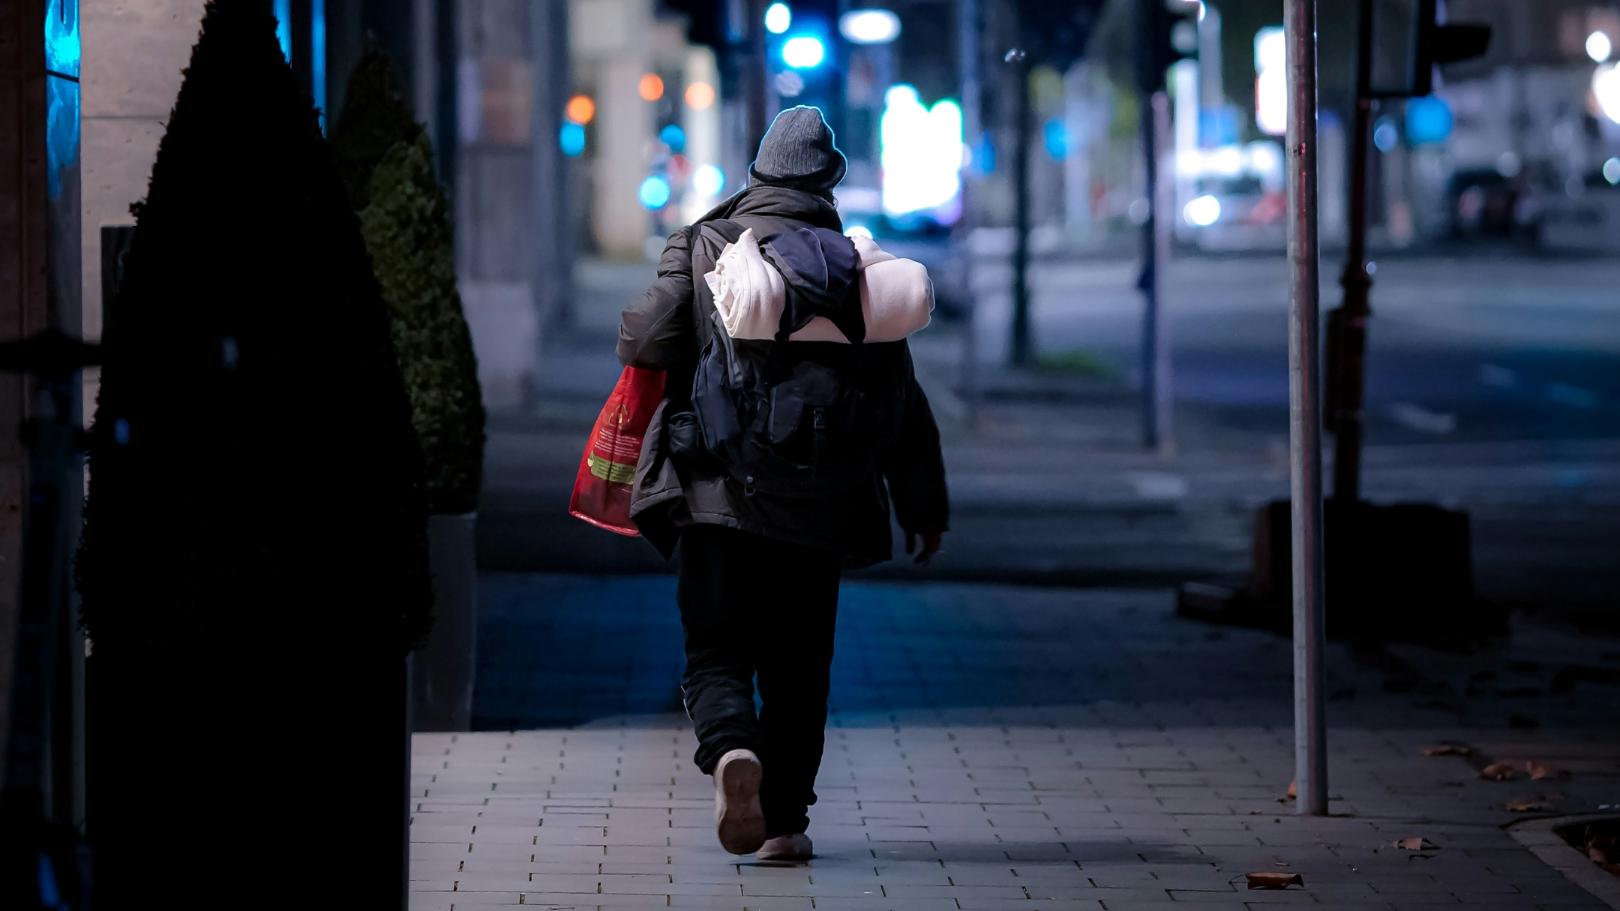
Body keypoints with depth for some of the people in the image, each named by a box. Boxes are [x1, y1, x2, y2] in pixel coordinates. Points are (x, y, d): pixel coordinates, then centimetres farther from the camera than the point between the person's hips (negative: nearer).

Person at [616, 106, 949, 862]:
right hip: (814, 507, 1)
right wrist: (922, 504, 10)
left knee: (715, 652, 4)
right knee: (798, 665, 12)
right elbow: (898, 396, 4)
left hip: (713, 491, -1)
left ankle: (731, 748, -25)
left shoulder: (701, 247, -1)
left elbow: (647, 339, -12)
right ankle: (785, 818, 10)